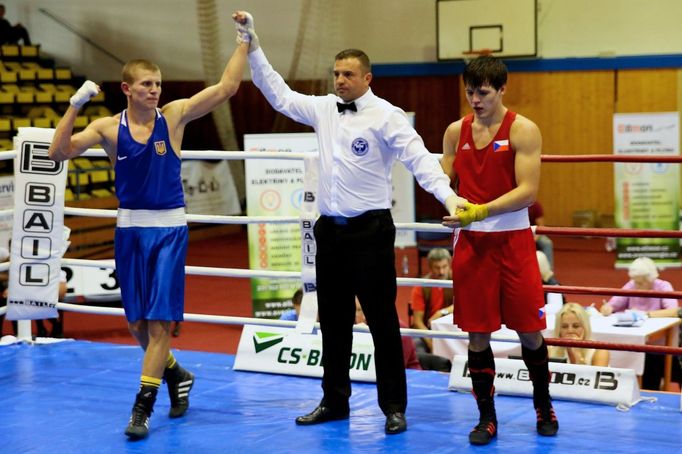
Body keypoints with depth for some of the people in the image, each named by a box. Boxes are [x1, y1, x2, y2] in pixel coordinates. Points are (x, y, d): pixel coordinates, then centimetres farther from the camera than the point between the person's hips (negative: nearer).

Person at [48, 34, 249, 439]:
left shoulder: (174, 116, -2)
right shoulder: (109, 128, -2)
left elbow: (227, 87, -6)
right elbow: (59, 152, -13)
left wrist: (245, 42, -9)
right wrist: (75, 106, -22)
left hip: (170, 228, -2)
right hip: (130, 228, 2)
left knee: (160, 320, -7)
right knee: (137, 322, 10)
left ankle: (143, 406, -2)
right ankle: (176, 374, 35)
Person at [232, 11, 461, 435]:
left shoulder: (385, 115, -10)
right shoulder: (324, 108, 9)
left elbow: (419, 158, -18)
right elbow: (279, 94, 15)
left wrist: (447, 194, -33)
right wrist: (253, 44, 11)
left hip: (370, 230, -6)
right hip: (330, 229, 6)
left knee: (382, 320, 0)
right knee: (333, 321, 14)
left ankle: (394, 407, 9)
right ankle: (335, 401, 25)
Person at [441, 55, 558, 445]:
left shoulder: (523, 130, -7)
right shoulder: (456, 131, 7)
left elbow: (528, 191, -15)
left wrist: (481, 211, -26)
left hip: (513, 241, -3)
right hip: (471, 242, 3)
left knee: (529, 331, 4)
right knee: (477, 334, 4)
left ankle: (544, 406, 27)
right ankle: (487, 418, 16)